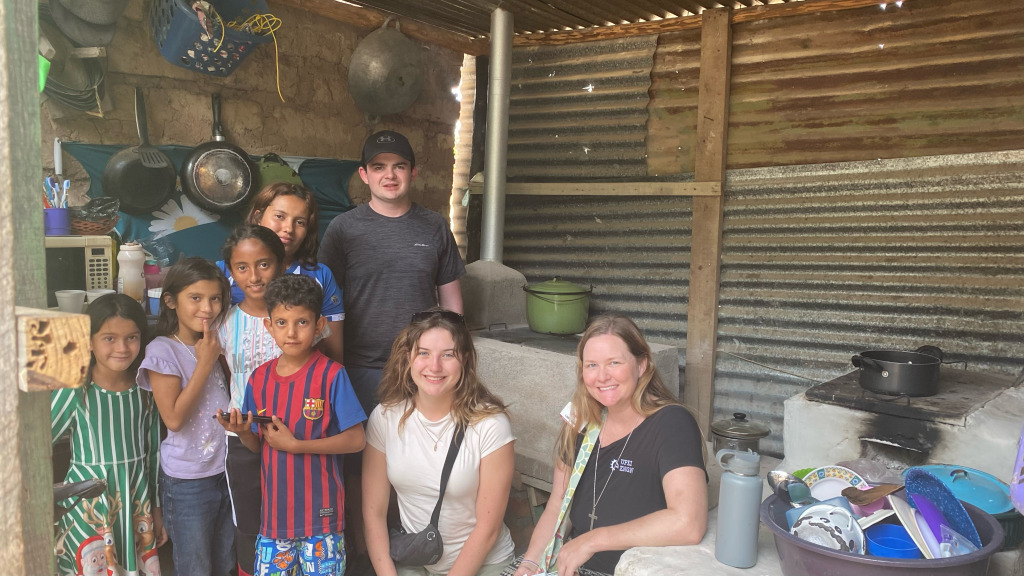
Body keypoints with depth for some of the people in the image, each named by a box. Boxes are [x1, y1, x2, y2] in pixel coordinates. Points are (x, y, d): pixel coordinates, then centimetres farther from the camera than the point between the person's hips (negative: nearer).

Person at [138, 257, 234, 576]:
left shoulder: (214, 344, 6)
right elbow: (174, 418, -20)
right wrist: (205, 362, -19)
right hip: (187, 481, -6)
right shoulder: (163, 350, -14)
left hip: (225, 472, 6)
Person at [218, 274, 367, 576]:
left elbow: (356, 440, -14)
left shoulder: (331, 375, -12)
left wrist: (295, 444, -18)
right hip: (275, 510, 4)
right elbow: (257, 445, 10)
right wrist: (243, 432, -11)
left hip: (320, 512, -4)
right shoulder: (260, 378, 3)